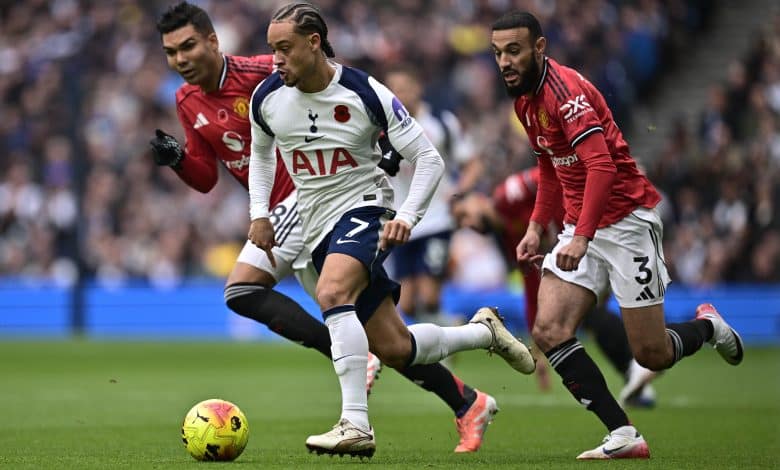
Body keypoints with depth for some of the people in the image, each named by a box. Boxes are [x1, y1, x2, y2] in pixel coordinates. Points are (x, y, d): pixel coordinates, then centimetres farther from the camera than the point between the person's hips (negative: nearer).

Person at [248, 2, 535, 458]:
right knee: (395, 349, 3)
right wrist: (259, 212, 8)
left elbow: (429, 158, -7)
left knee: (331, 292, -35)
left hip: (364, 209, -5)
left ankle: (356, 424, -38)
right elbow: (260, 153, 22)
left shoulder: (365, 94, -14)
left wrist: (407, 217, -20)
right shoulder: (267, 99, -1)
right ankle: (483, 331, 31)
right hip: (318, 227, 5)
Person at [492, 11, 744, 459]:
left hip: (627, 222, -8)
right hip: (580, 227, 8)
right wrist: (537, 227, 18)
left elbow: (602, 166, -30)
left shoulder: (564, 88, -20)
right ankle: (624, 436, -8)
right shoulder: (525, 100, 9)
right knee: (549, 332, -12)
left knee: (652, 355, -3)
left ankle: (708, 326, 31)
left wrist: (581, 237, -37)